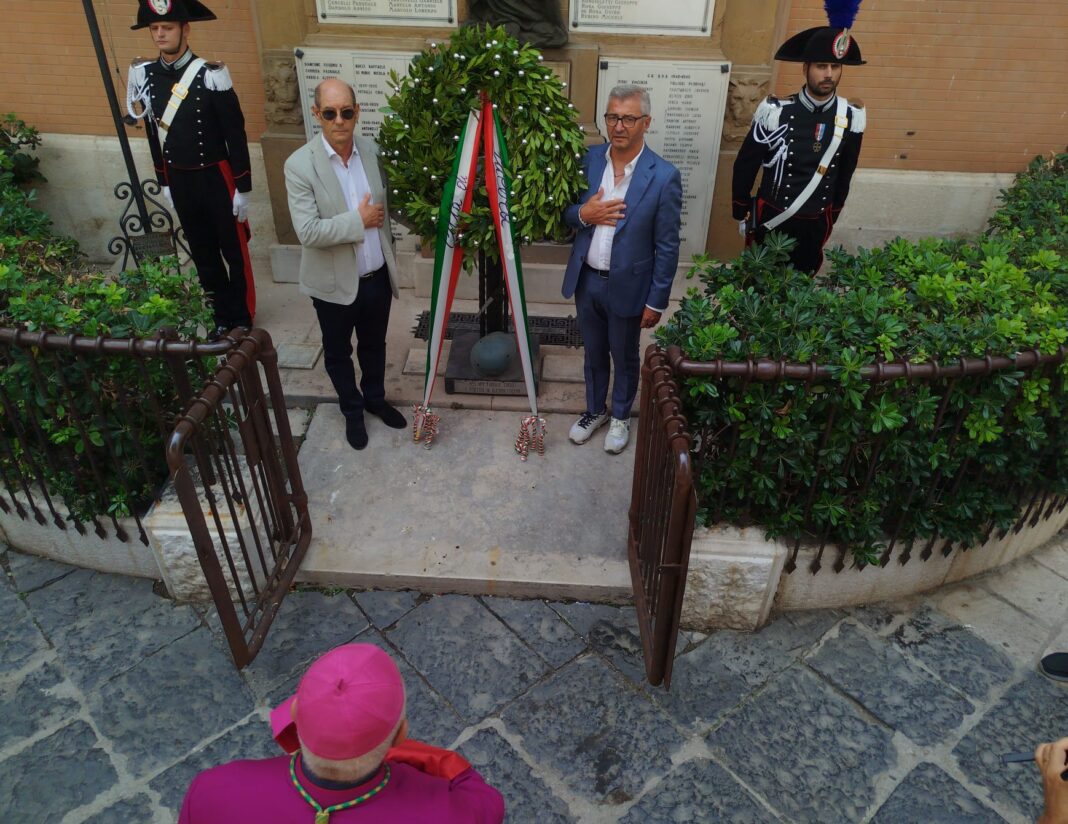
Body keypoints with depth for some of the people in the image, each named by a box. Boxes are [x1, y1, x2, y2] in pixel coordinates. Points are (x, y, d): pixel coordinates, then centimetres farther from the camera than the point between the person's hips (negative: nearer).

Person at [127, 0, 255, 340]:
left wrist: (242, 188, -11)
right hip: (178, 180, 5)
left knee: (234, 249, 9)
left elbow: (235, 134, -11)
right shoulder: (144, 75, 0)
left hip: (215, 177, -5)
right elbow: (153, 133, 10)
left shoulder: (210, 75, -14)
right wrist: (164, 182, 12)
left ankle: (243, 317, 25)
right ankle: (223, 315, 30)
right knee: (202, 252, 14)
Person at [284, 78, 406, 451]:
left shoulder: (373, 151, -3)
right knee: (338, 352, 16)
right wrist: (358, 220, -21)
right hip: (334, 283, -3)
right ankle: (352, 410, 39)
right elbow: (308, 232, -24)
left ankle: (375, 398, 47)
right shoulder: (299, 164, -17)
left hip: (378, 276, 4)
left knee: (374, 345, 22)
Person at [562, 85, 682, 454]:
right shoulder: (590, 159, -3)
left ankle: (620, 417, 40)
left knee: (624, 357, 17)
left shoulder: (664, 176, -16)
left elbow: (667, 247, -12)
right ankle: (595, 410, 44)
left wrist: (657, 301, -10)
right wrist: (583, 214, -17)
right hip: (585, 279, 4)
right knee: (593, 353, 21)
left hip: (626, 286, -3)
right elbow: (567, 212, 7)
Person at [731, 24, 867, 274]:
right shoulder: (776, 112, -15)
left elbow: (844, 175, 8)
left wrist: (830, 220, 15)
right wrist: (741, 214, 1)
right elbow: (745, 166, -5)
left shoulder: (851, 118, -6)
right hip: (770, 221, -2)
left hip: (815, 226, 3)